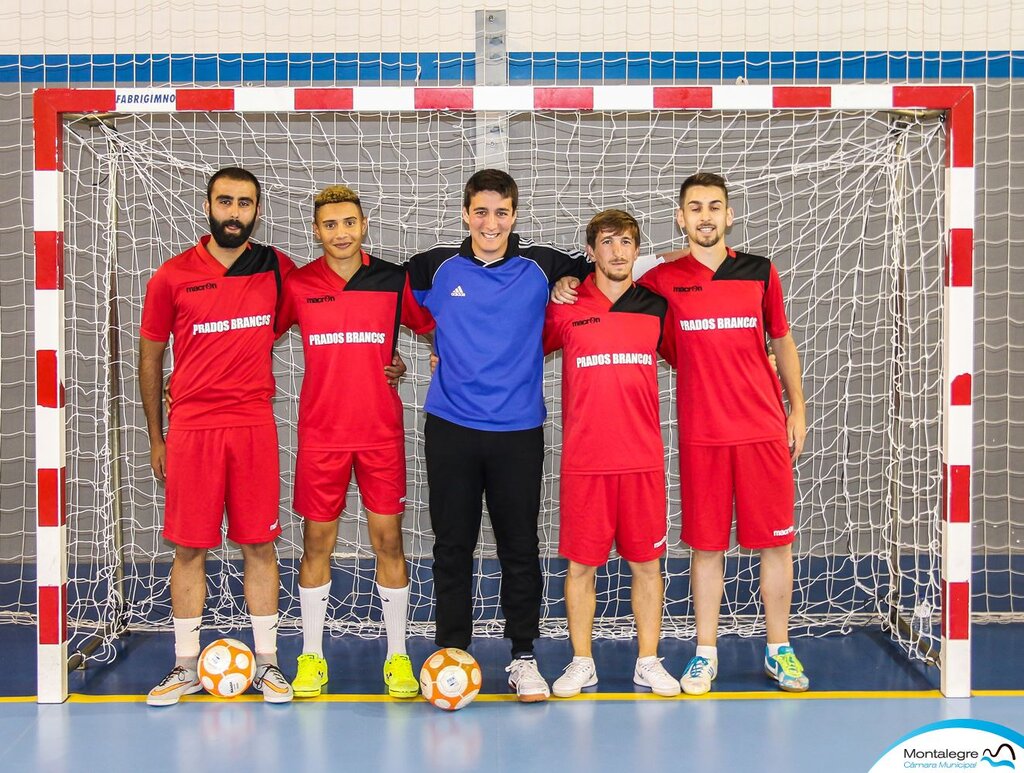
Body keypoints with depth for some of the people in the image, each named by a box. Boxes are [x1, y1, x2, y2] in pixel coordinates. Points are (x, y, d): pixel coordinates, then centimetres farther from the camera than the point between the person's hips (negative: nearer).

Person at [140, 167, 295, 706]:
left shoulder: (278, 269, 4)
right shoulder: (172, 277, 1)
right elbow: (150, 357, 9)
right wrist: (155, 437, 9)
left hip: (254, 426, 1)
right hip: (190, 428, -1)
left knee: (259, 545, 4)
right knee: (188, 549, 4)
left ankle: (266, 663, 15)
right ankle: (186, 667, 16)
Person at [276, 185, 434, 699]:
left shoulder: (394, 281, 2)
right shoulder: (297, 285, 2)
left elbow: (432, 328, 14)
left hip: (382, 431, 0)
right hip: (320, 432, 0)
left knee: (388, 540, 2)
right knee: (316, 542, 5)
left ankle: (397, 657, 14)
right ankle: (311, 657, 17)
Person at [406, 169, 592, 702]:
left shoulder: (541, 268, 3)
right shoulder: (436, 269, 4)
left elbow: (594, 269, 20)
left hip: (519, 431, 0)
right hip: (450, 428, 0)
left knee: (521, 549, 5)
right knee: (452, 547, 5)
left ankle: (524, 659, 16)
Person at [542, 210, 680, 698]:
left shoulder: (656, 307, 8)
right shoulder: (564, 309, 2)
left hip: (643, 459, 2)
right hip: (583, 460, -1)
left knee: (647, 563, 6)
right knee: (581, 562, 4)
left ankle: (648, 663, 18)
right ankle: (581, 663, 17)